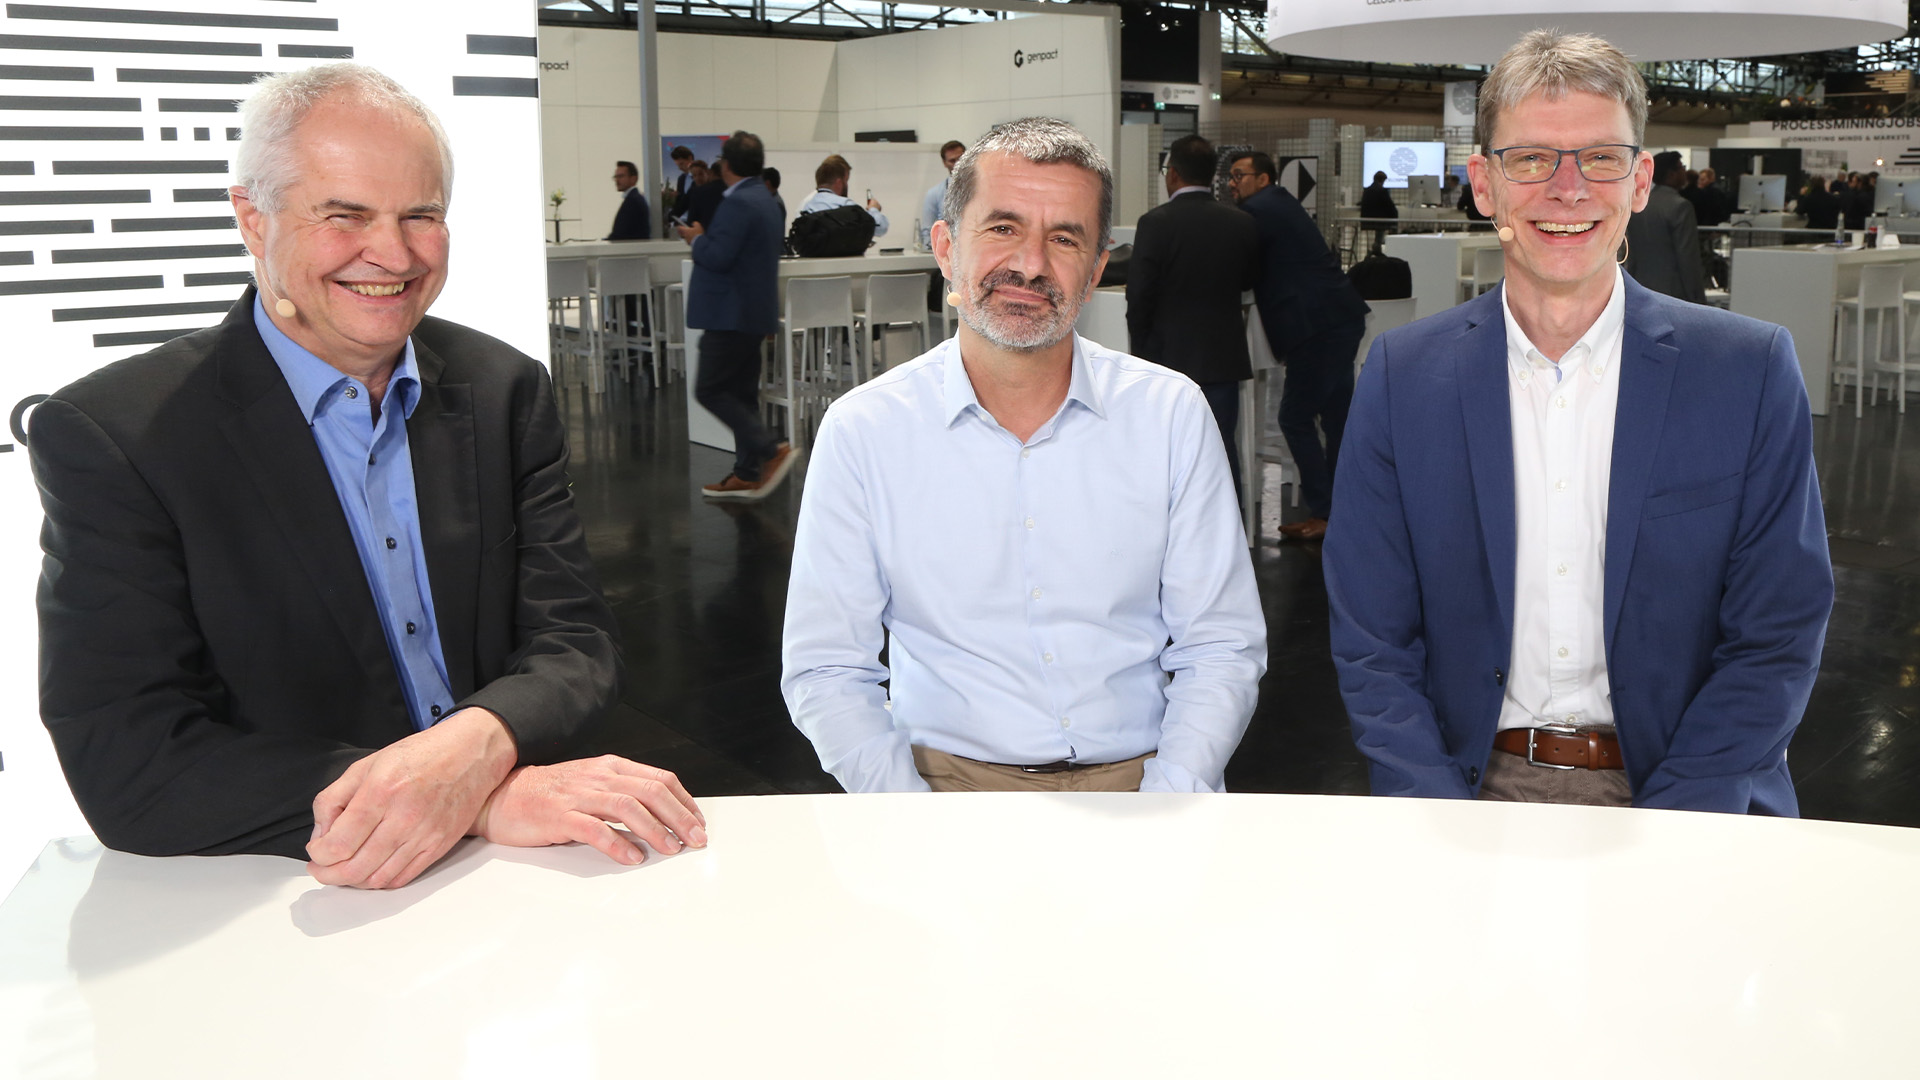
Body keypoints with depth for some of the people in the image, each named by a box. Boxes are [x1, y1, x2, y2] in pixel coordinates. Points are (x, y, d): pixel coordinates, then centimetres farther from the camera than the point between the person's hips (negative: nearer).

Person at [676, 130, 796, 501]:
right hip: (752, 312, 10)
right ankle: (747, 474, 13)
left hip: (731, 314, -10)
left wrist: (696, 238, -6)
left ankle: (771, 450, -13)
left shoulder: (738, 203, -18)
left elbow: (717, 256, -24)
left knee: (710, 390, -5)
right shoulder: (765, 199, 14)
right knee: (741, 392, 12)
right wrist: (704, 239, 16)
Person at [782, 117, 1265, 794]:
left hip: (1137, 780, 2)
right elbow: (828, 672, 1)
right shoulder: (861, 431, -1)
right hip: (945, 782, -1)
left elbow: (1222, 649, 4)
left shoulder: (1172, 414, 3)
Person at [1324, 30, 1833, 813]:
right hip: (1474, 786, 0)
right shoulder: (1402, 375, 2)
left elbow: (1776, 639, 0)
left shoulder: (1751, 372, 0)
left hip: (1682, 789, 0)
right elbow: (1372, 644, 2)